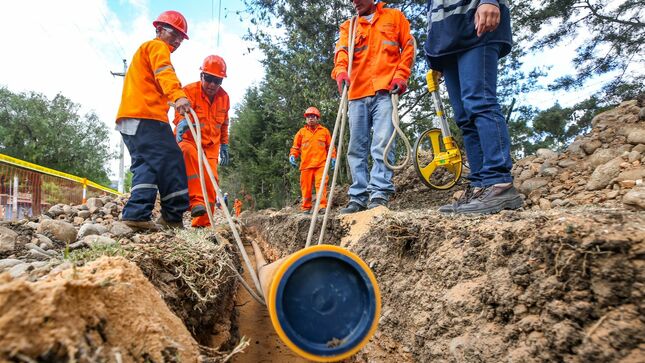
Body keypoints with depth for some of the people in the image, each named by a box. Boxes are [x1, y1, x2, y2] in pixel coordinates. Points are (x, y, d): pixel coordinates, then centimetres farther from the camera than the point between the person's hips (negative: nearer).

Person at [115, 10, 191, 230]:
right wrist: (178, 95, -36)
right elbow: (164, 73, -19)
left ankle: (136, 214, -6)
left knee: (145, 164, 4)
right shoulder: (157, 47, 3)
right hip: (146, 116, -10)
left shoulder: (145, 50, 36)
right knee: (170, 161, -11)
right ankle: (173, 216, -11)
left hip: (130, 117, 10)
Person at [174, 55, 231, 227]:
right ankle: (196, 200, -40)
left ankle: (202, 223, 6)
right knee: (189, 153, -39)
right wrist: (182, 122, -52)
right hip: (188, 140, -5)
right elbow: (180, 113, -30)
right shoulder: (189, 91, -13)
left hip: (211, 145, 5)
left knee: (211, 180, -5)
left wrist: (224, 145, 15)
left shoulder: (224, 97, 4)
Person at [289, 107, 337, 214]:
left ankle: (322, 206, -14)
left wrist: (333, 157, 4)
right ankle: (306, 208, 11)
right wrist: (292, 155, -3)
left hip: (320, 164, -1)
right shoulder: (301, 132, 14)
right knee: (306, 187, 3)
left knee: (321, 185, -13)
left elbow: (330, 146, 15)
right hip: (306, 165, 1)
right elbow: (295, 147, 14)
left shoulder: (324, 131, 13)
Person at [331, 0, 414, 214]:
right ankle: (358, 197, 5)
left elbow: (408, 46, 12)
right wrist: (340, 70, -20)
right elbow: (342, 50, 2)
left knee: (382, 143, -16)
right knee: (356, 148, 1)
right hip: (357, 94, 3)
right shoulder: (348, 26, 20)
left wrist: (401, 75, -3)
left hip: (385, 91, -3)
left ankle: (380, 194, -16)